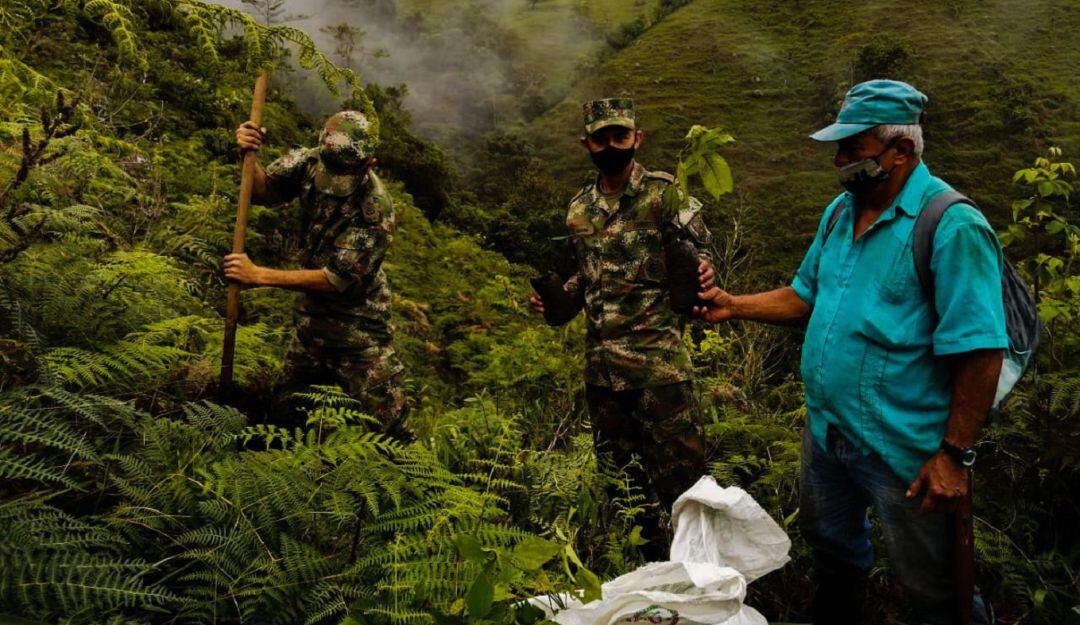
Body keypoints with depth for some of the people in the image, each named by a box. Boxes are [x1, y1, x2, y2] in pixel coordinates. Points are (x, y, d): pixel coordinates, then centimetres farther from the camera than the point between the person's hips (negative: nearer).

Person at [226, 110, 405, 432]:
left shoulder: (376, 211, -29)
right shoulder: (310, 162, -12)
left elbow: (336, 280, -27)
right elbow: (263, 191, -2)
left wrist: (258, 275, -26)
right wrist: (248, 155, -24)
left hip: (358, 324, -6)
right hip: (311, 310, 6)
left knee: (382, 418, -4)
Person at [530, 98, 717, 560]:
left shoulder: (666, 195, -5)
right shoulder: (579, 209, 11)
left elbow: (698, 252, -6)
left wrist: (701, 274, -29)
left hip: (659, 359, -6)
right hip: (601, 361, 6)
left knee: (679, 470, -2)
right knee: (620, 471, 17)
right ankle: (647, 559, 35)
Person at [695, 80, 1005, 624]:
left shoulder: (952, 226, -20)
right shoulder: (840, 211, 5)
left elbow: (980, 351, -21)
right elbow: (806, 296, 16)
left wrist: (955, 456, -21)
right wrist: (733, 306, 3)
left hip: (904, 452, -7)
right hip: (827, 432, 8)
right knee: (832, 549, 28)